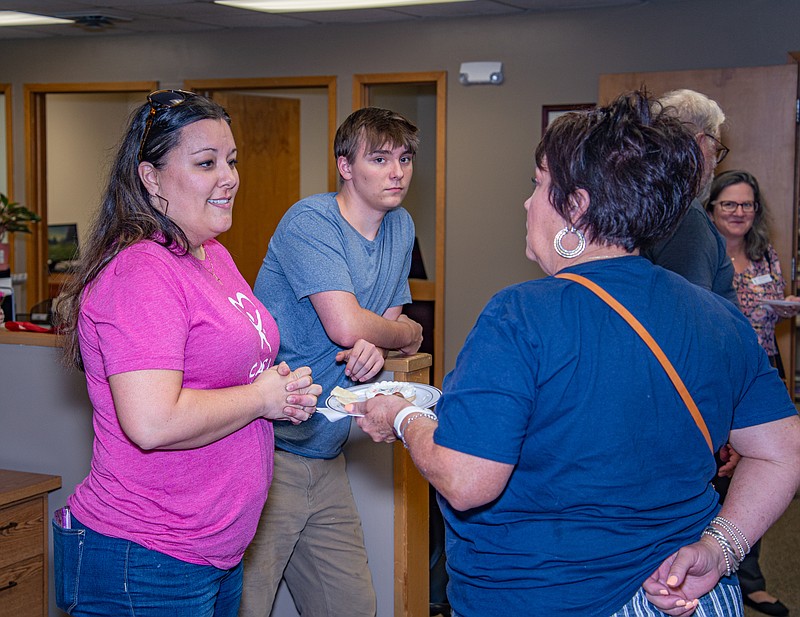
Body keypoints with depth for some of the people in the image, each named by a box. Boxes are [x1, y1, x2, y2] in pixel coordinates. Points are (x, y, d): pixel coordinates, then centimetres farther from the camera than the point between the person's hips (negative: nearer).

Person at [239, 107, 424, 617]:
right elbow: (345, 326, -23)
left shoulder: (400, 227, 12)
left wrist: (374, 351, -9)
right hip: (267, 456, -7)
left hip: (326, 460, 8)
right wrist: (408, 334, -1)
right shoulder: (310, 221, -13)